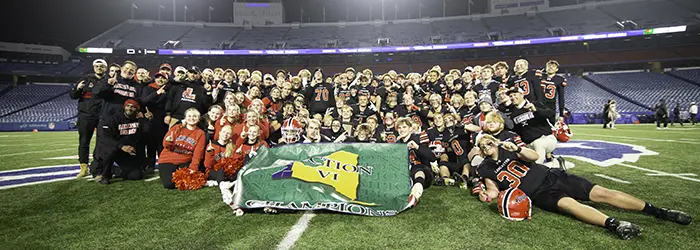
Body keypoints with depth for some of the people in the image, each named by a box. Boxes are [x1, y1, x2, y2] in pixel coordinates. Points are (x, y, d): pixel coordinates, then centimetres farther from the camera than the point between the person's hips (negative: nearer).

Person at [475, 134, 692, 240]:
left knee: (600, 193, -6)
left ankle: (659, 211, 0)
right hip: (539, 194, -2)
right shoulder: (486, 169, 4)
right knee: (568, 204, -33)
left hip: (550, 176, 3)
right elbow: (494, 188, 3)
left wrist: (516, 148, -24)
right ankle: (612, 224, -52)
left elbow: (534, 156, -5)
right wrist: (487, 195, -20)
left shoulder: (508, 148, 6)